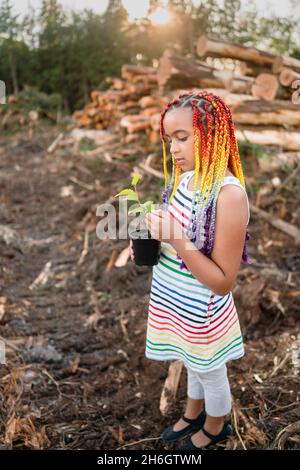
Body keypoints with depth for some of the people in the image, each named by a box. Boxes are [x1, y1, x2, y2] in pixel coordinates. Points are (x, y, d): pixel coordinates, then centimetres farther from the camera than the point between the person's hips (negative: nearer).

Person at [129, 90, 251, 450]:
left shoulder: (229, 193, -28)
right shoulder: (185, 177, -5)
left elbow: (223, 281, -25)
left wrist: (175, 238, -33)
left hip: (201, 310, -6)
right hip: (174, 300, 7)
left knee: (209, 372, 20)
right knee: (193, 365, 29)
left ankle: (215, 427, 49)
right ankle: (193, 415, 56)